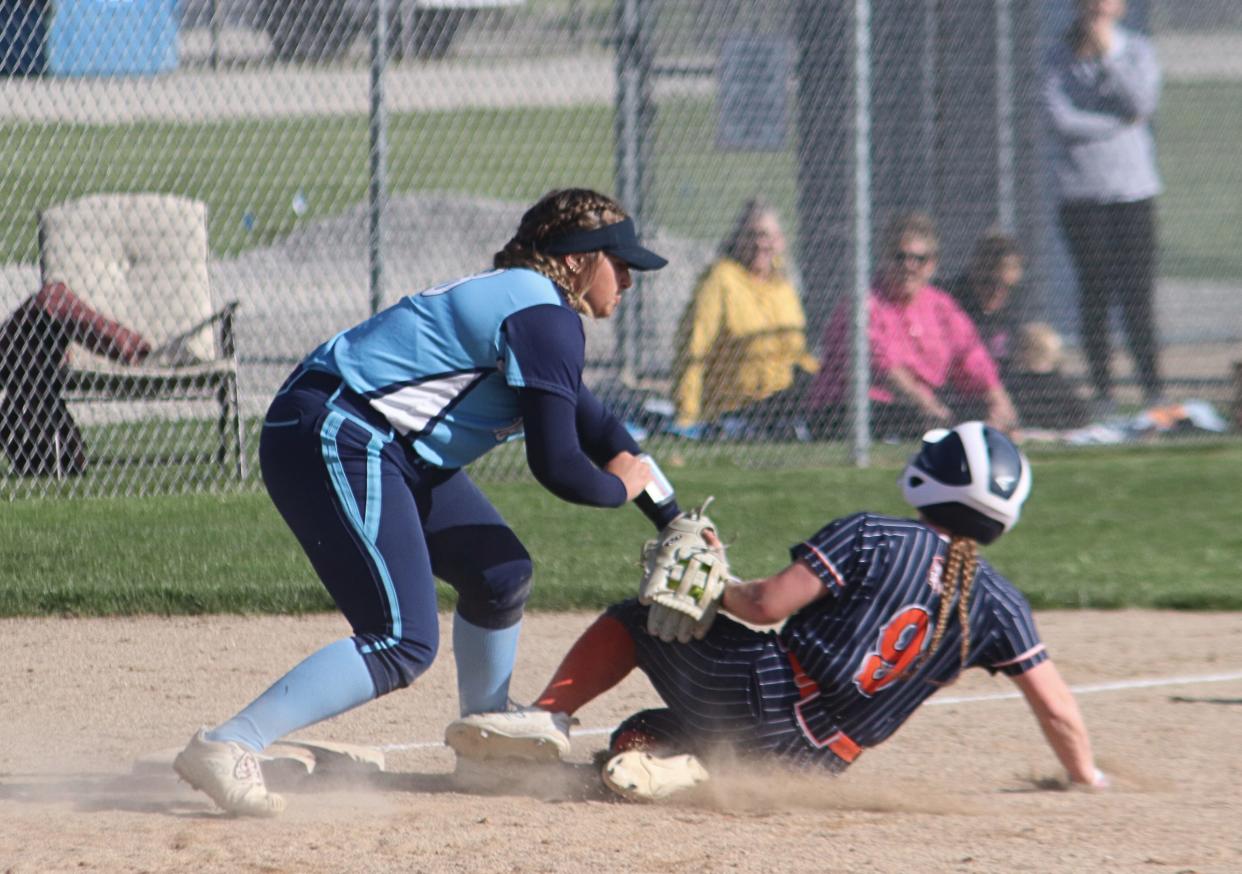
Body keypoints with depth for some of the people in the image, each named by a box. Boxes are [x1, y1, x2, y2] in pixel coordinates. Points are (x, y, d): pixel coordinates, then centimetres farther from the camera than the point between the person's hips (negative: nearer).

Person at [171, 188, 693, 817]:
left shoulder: (519, 300, 22)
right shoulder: (546, 316, -11)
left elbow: (601, 433, 33)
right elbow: (555, 465, -15)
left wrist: (678, 525, 32)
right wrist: (618, 488, 7)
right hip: (332, 440, -11)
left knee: (500, 572, 21)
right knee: (404, 643, -19)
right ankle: (225, 749, -28)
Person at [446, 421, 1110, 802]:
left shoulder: (869, 538, -4)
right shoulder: (998, 604, 5)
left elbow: (769, 605, -10)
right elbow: (1055, 706, 7)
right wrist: (1085, 777, 24)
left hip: (756, 691, -4)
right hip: (816, 758, 4)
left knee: (634, 619, 21)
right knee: (643, 733, 25)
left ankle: (549, 717, -3)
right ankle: (677, 765, -13)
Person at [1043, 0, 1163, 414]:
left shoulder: (1136, 50, 8)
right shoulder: (1060, 57, 4)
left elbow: (1142, 104, -9)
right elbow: (1061, 120, -7)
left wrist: (1108, 55, -11)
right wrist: (1119, 124, -8)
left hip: (1133, 189, 0)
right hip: (1082, 190, 0)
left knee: (1137, 295, -5)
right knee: (1094, 294, -3)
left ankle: (1152, 386, -2)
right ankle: (1101, 391, 2)